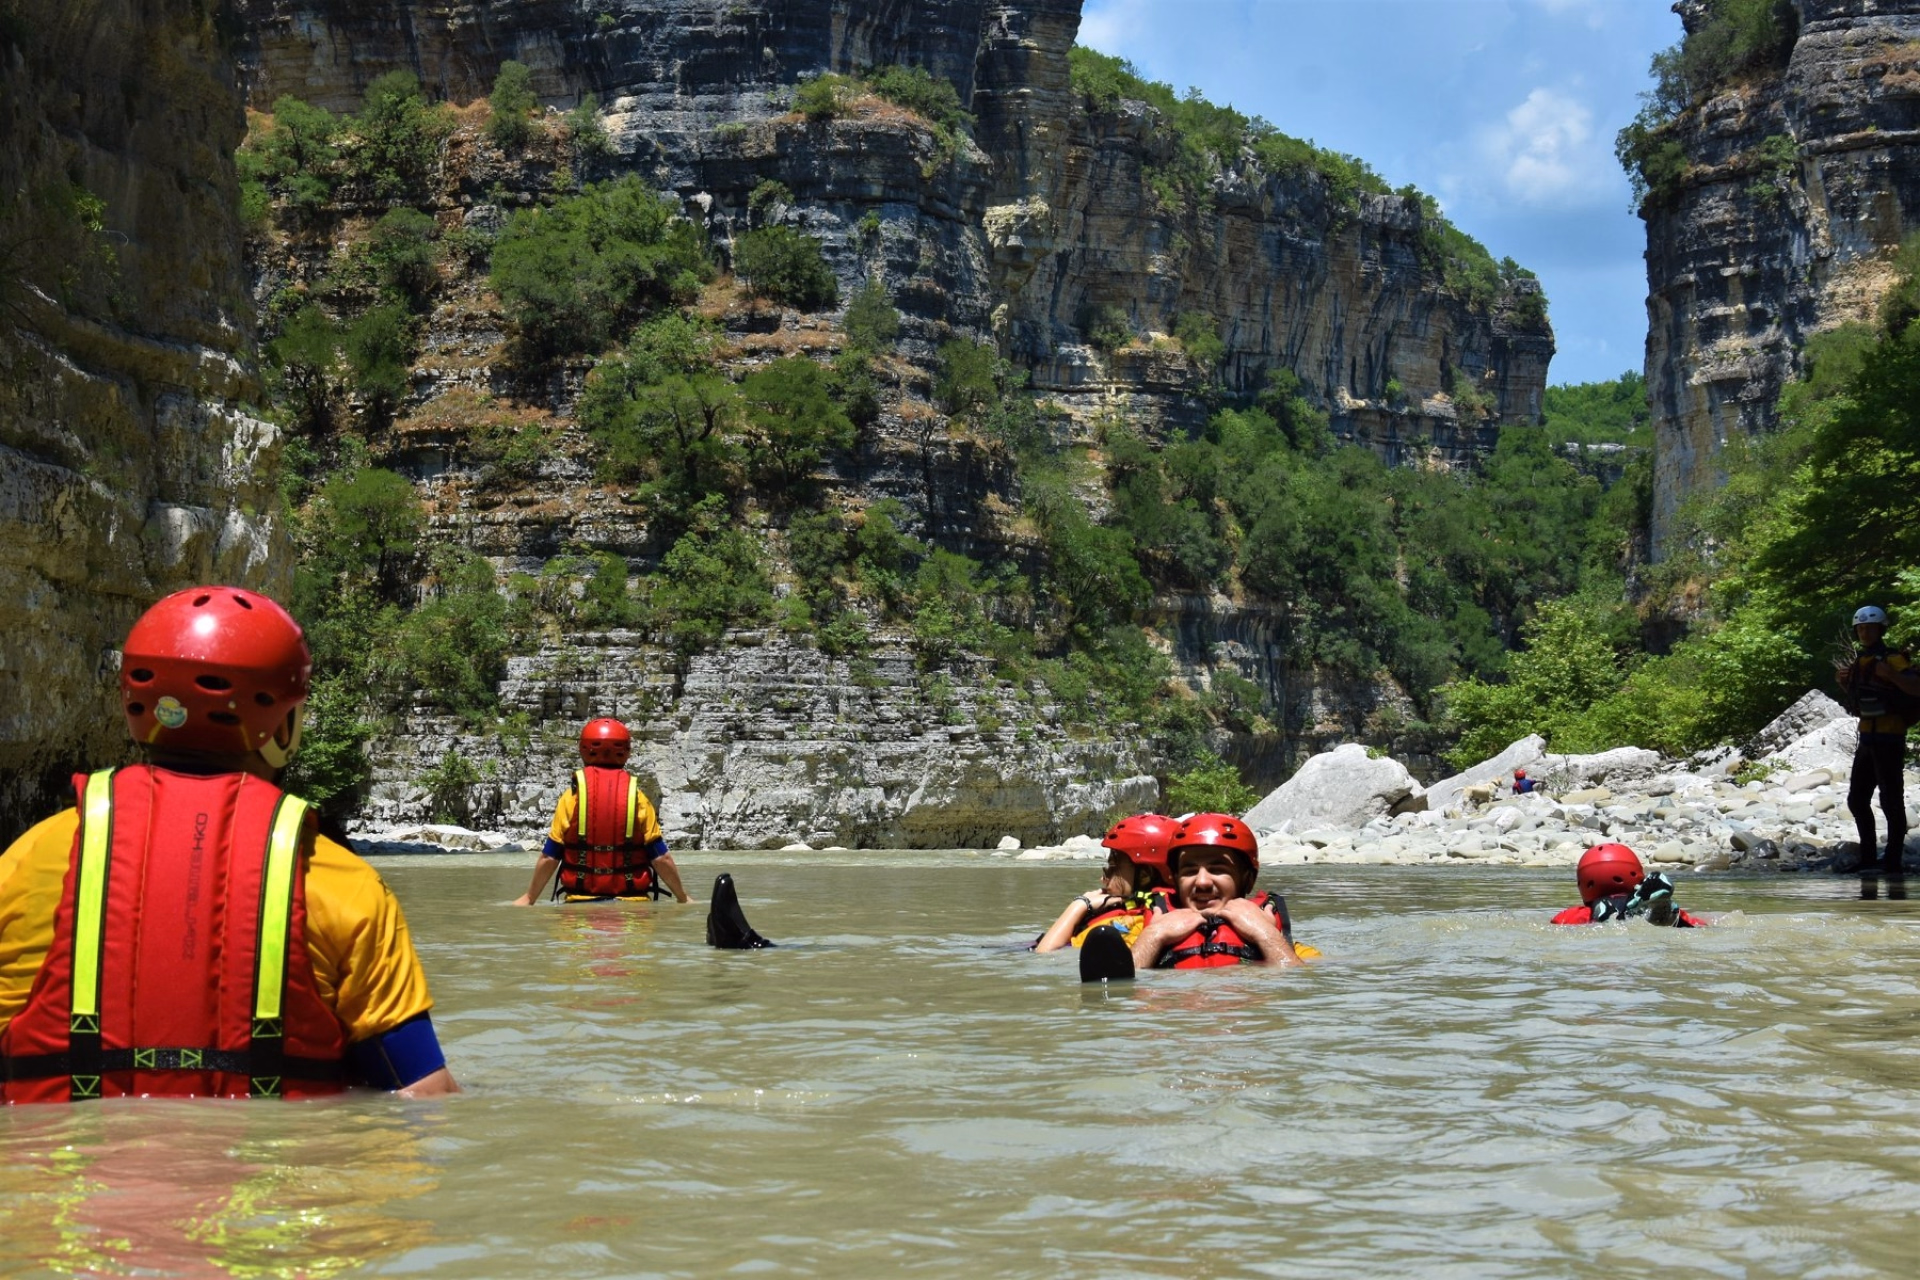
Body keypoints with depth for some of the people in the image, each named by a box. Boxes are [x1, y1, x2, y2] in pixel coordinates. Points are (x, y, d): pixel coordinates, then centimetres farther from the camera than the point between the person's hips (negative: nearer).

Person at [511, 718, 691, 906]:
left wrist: (529, 897, 13)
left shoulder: (571, 798, -3)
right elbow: (661, 858, -3)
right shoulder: (637, 799, -3)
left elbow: (549, 858, 0)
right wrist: (682, 897, 10)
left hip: (581, 902, 0)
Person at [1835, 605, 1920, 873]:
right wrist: (1844, 682, 11)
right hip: (1867, 739, 9)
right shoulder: (1860, 662, 15)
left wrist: (1890, 675, -35)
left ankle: (1893, 861, -3)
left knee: (1891, 801, -6)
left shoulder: (1892, 659, -11)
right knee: (1857, 800, 13)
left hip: (1888, 739, -9)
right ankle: (1868, 858, 21)